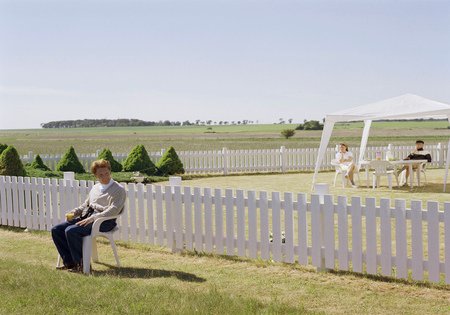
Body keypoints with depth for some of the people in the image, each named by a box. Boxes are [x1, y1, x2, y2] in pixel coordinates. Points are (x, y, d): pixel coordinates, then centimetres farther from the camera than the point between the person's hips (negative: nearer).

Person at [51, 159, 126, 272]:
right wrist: (73, 212, 8)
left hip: (104, 221, -8)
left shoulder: (118, 190, -3)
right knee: (56, 230, -6)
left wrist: (93, 218, -25)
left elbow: (113, 210, -16)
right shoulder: (95, 188, 22)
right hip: (86, 216, 8)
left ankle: (81, 264, -15)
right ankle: (69, 262, -2)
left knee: (71, 231, -29)